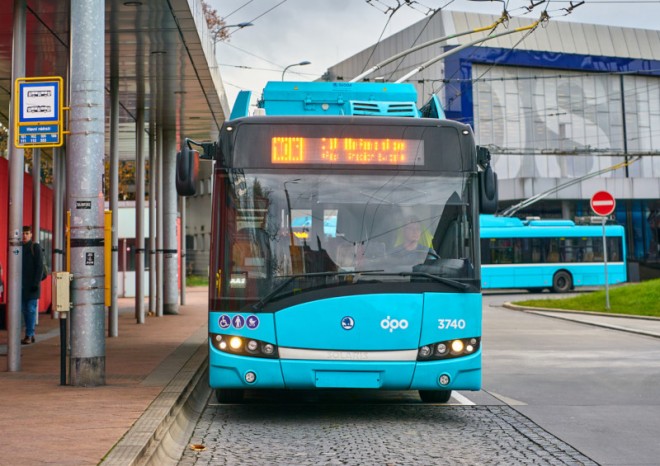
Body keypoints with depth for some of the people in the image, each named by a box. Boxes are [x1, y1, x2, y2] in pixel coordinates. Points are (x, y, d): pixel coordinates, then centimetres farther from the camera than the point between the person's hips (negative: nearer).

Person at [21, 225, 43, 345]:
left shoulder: (35, 247, -4)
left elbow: (39, 266, -9)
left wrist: (36, 282, -15)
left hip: (32, 285, -6)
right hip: (22, 285, 6)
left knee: (31, 309, -6)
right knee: (24, 310, 8)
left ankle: (29, 335, -5)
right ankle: (31, 335, 15)